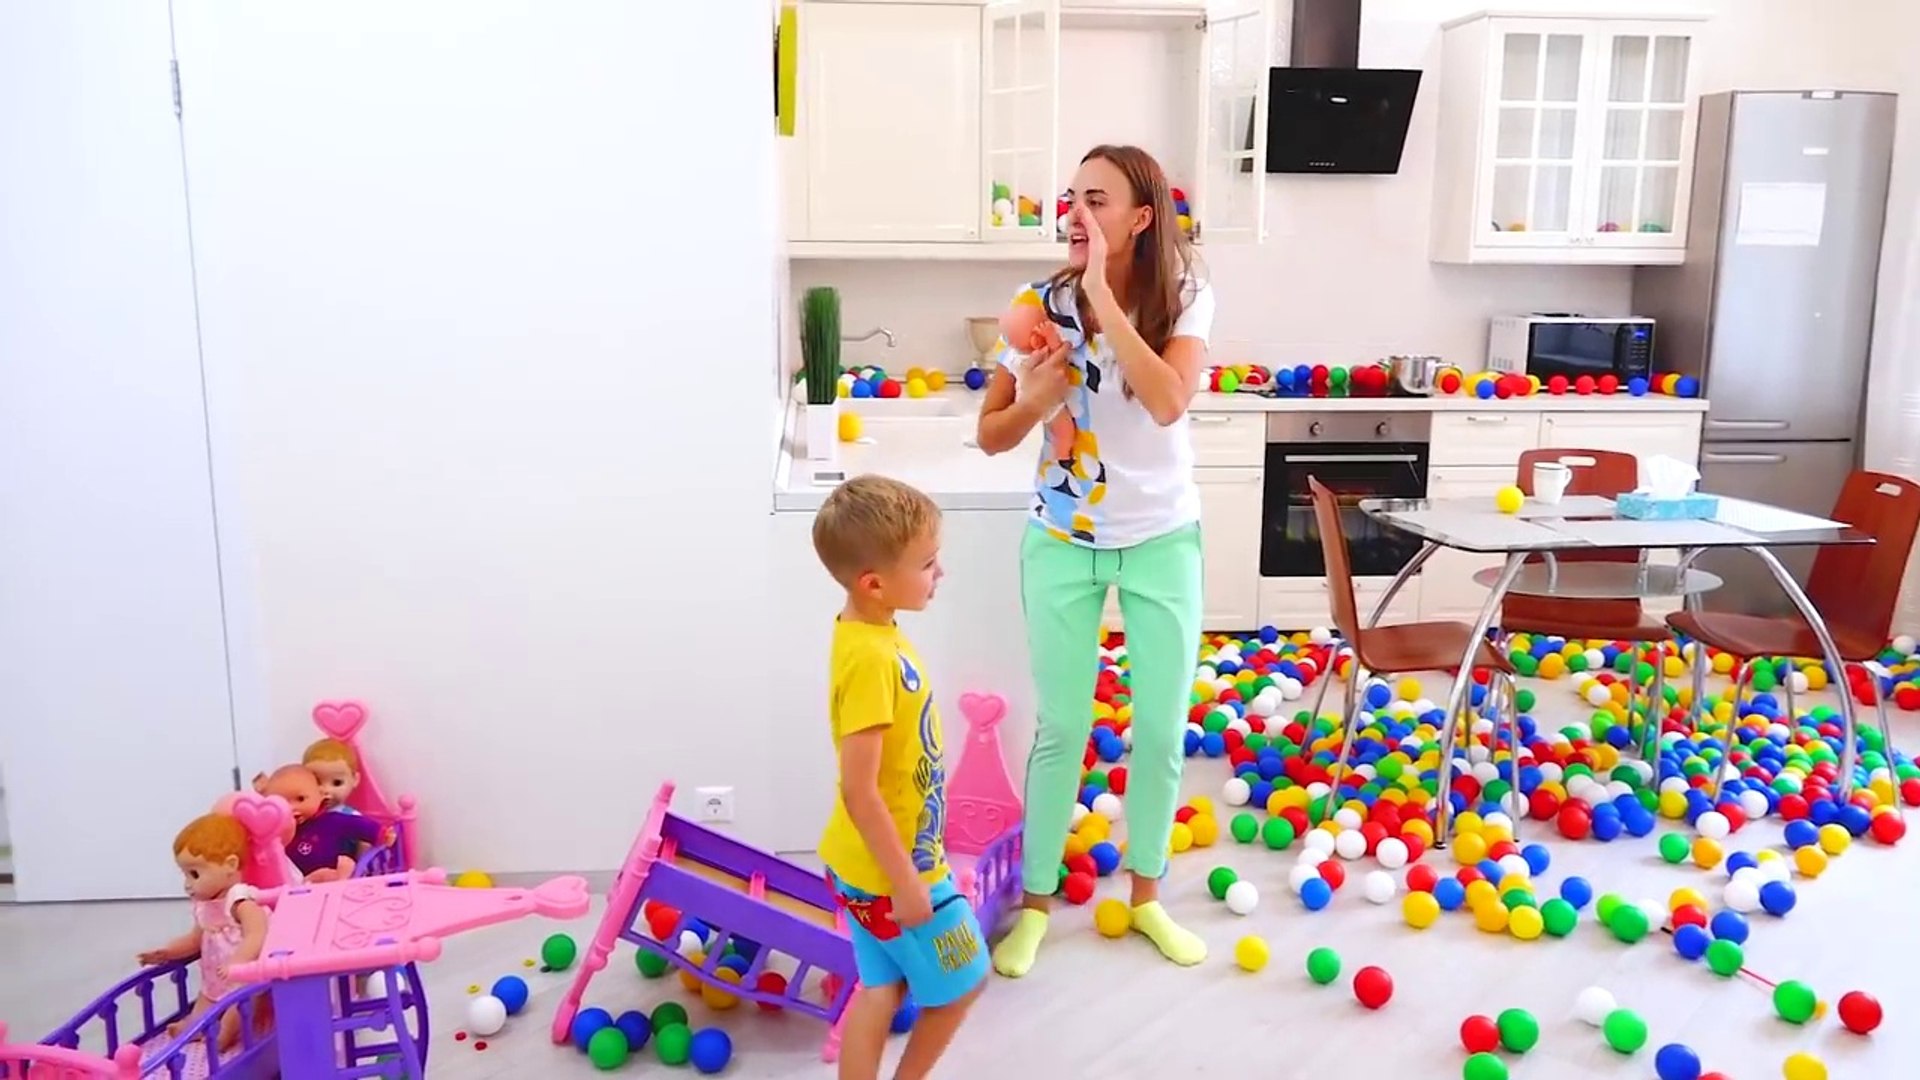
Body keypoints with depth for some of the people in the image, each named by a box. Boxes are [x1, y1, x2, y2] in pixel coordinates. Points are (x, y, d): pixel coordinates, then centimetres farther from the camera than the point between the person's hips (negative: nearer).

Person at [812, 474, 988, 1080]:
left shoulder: (867, 630, 0)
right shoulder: (871, 658, -30)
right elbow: (860, 791, -28)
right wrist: (906, 881, -21)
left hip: (863, 863, 8)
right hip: (891, 869, -8)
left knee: (881, 988, 19)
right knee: (964, 983, 12)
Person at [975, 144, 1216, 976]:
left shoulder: (1184, 301, -9)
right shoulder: (1039, 304, -7)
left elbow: (1168, 403, -29)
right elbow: (991, 436, -3)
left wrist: (1102, 295, -28)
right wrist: (1036, 399, -23)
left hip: (1162, 541, 0)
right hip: (1062, 542, 0)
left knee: (1162, 728, 9)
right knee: (1061, 728, 7)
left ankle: (1146, 896, 30)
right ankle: (1035, 902, 25)